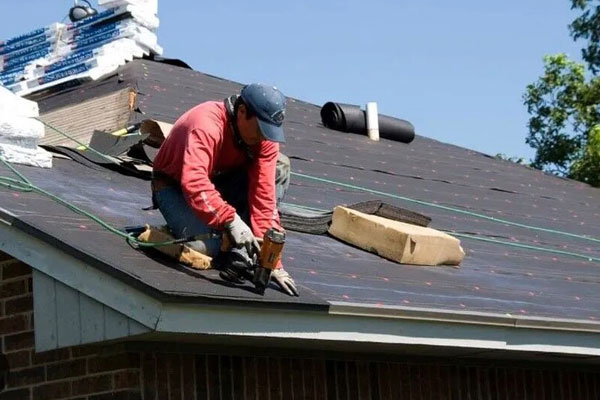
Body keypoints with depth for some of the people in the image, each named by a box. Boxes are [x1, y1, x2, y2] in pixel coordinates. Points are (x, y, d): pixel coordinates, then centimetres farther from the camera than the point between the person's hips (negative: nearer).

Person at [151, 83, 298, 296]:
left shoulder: (265, 136, -16)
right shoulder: (206, 125, -33)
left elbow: (264, 195, -19)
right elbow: (193, 184, -46)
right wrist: (231, 220, -56)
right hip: (174, 186, -6)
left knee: (279, 167, -15)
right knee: (207, 245, -34)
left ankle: (240, 253, -13)